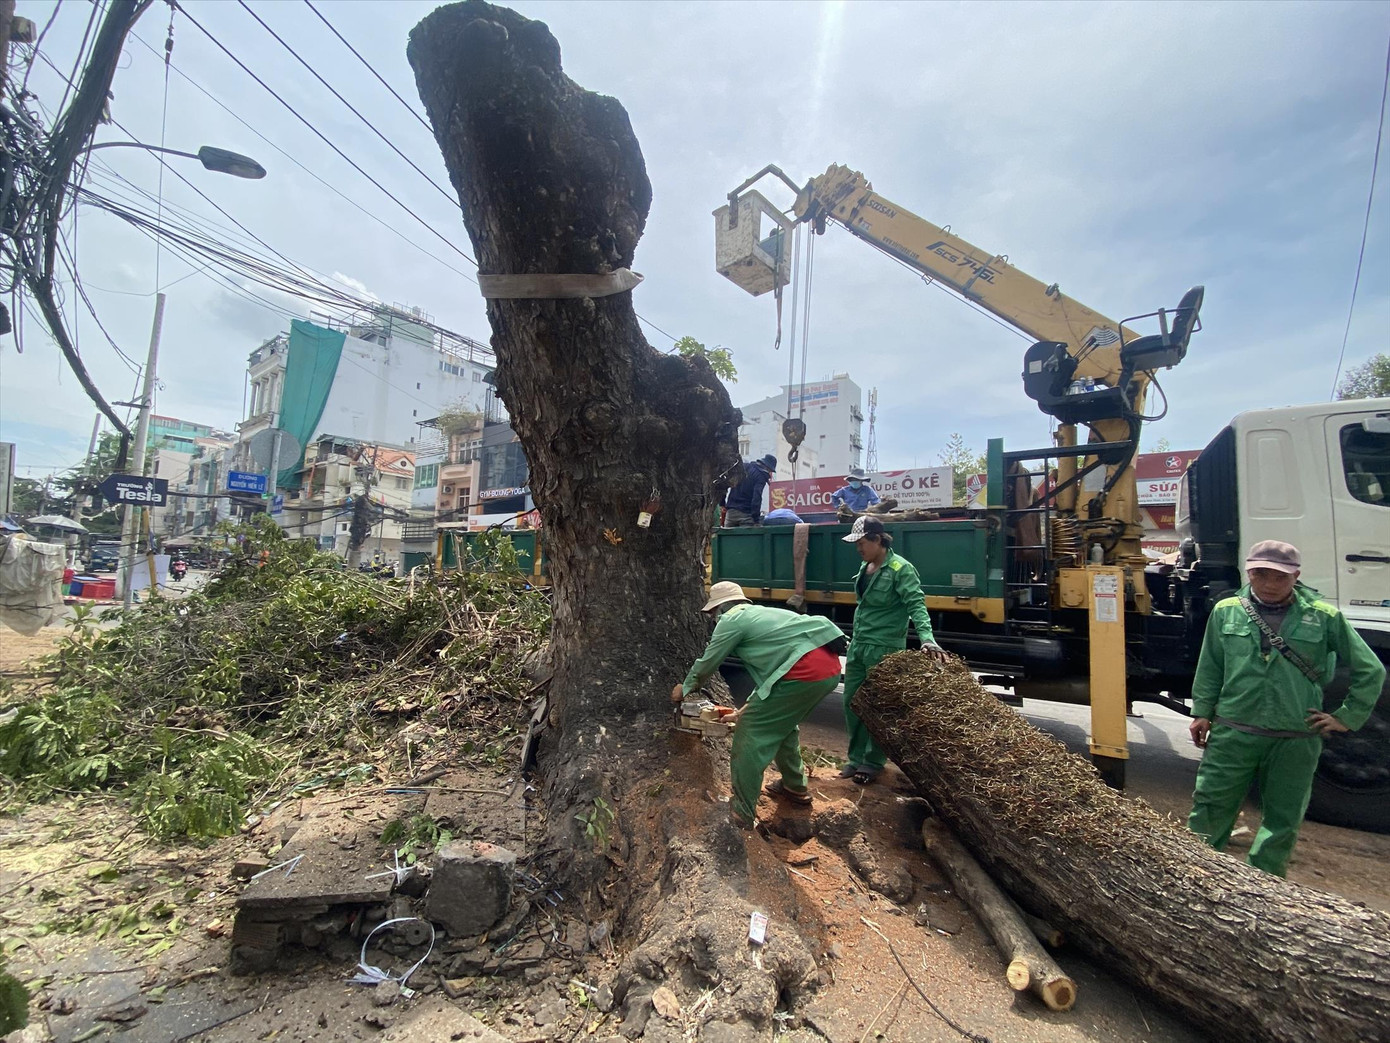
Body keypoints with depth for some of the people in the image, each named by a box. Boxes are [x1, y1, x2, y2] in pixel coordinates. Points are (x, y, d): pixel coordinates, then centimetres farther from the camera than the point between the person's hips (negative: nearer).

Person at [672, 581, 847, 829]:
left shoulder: (731, 620, 5)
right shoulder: (760, 614, 30)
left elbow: (706, 665, 14)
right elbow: (772, 668, 35)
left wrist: (684, 688, 34)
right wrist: (749, 709, 40)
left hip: (805, 672, -9)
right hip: (830, 668, 9)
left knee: (750, 734, 5)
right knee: (782, 723, 30)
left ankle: (741, 814, 12)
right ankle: (795, 787, 44)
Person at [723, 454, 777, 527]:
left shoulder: (743, 466, 14)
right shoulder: (761, 476, -7)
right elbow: (757, 498, -18)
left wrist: (723, 504, 16)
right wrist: (756, 519, -18)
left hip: (730, 511, 6)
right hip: (745, 513, -6)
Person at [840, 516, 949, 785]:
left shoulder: (901, 569, -16)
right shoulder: (865, 567, 9)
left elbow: (916, 606, -24)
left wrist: (927, 639, -39)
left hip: (883, 649, -8)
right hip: (858, 644, 8)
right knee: (852, 701, 12)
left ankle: (873, 762, 22)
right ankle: (856, 758, 27)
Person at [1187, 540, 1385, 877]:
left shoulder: (1325, 617, 0)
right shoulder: (1226, 611, 0)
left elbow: (1370, 671, 11)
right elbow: (1209, 669, 8)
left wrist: (1347, 717, 6)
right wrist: (1202, 713, 4)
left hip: (1296, 741, 1)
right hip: (1233, 734, -1)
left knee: (1282, 823, 13)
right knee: (1209, 812, 4)